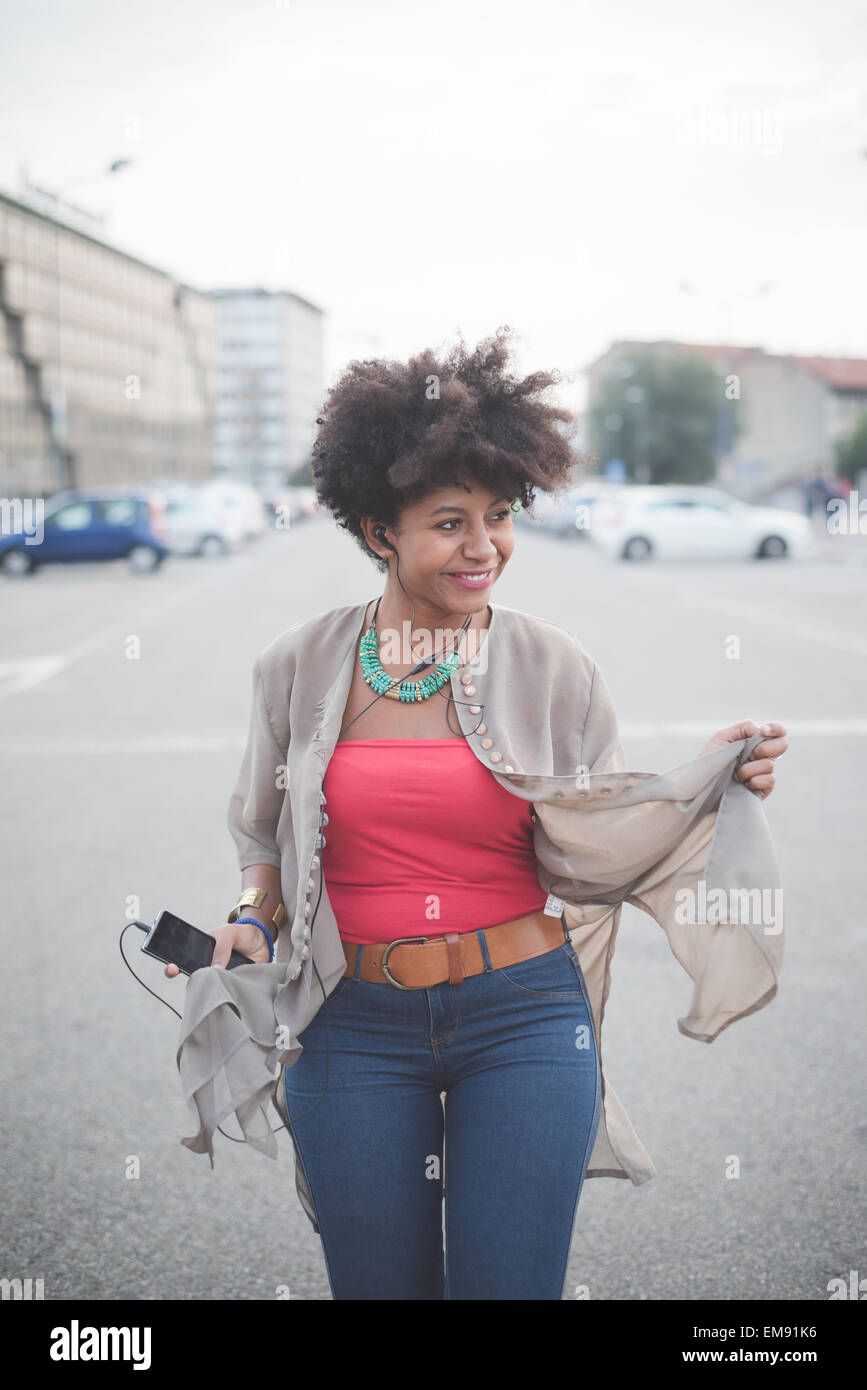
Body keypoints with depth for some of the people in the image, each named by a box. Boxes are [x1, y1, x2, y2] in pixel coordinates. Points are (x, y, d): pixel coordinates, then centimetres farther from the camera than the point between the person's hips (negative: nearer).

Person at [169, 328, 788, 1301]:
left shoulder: (555, 668, -2)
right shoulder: (298, 667, 0)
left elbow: (594, 851, 1)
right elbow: (267, 835, 13)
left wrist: (707, 788, -12)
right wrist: (253, 920, -6)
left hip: (523, 1013, -1)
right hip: (354, 1026, 1)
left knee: (510, 1285, 4)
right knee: (377, 1283, 12)